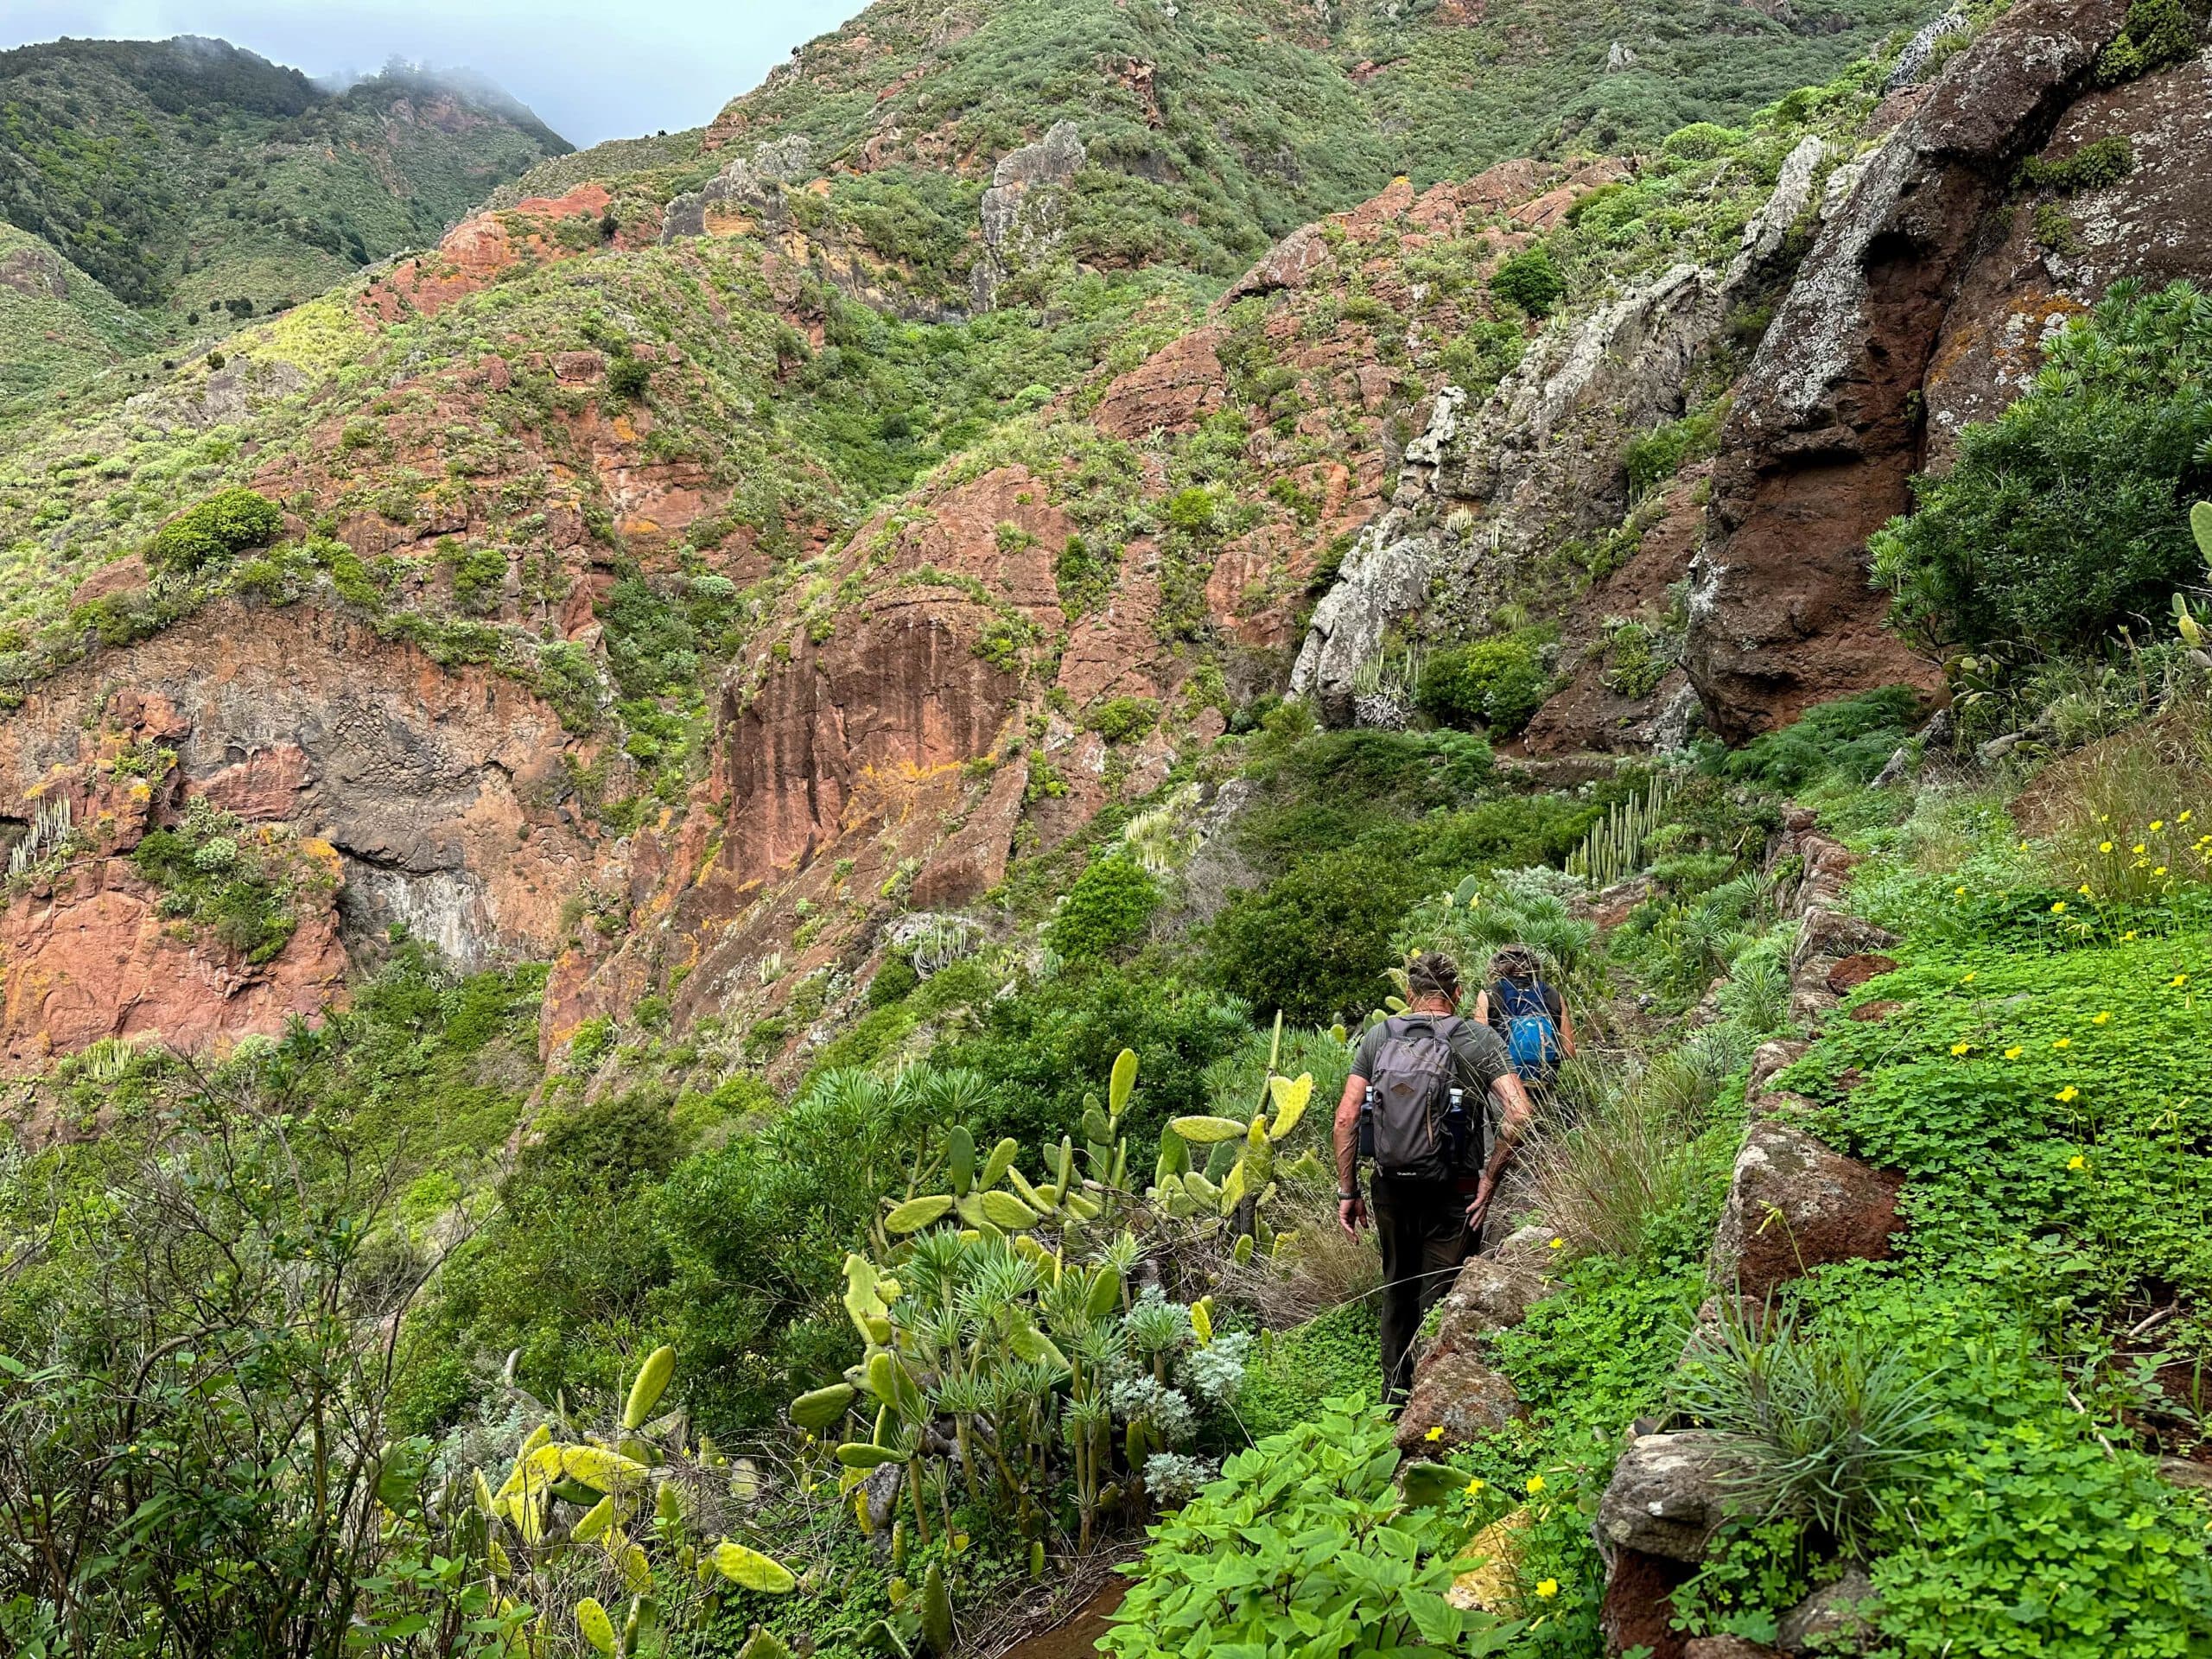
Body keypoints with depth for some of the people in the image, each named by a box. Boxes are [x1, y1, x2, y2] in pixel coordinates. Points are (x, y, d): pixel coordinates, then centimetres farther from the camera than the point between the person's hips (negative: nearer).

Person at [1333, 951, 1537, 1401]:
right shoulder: (1477, 1038, -4)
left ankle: (1394, 1391, 31)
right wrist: (1489, 1179, -7)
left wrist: (1347, 1192, 4)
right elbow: (1519, 1114, -15)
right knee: (1439, 1297, 6)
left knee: (1397, 1288, 20)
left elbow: (1346, 1118, -2)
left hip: (1390, 1187, 3)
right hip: (1450, 1190, -3)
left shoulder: (1378, 1036, 3)